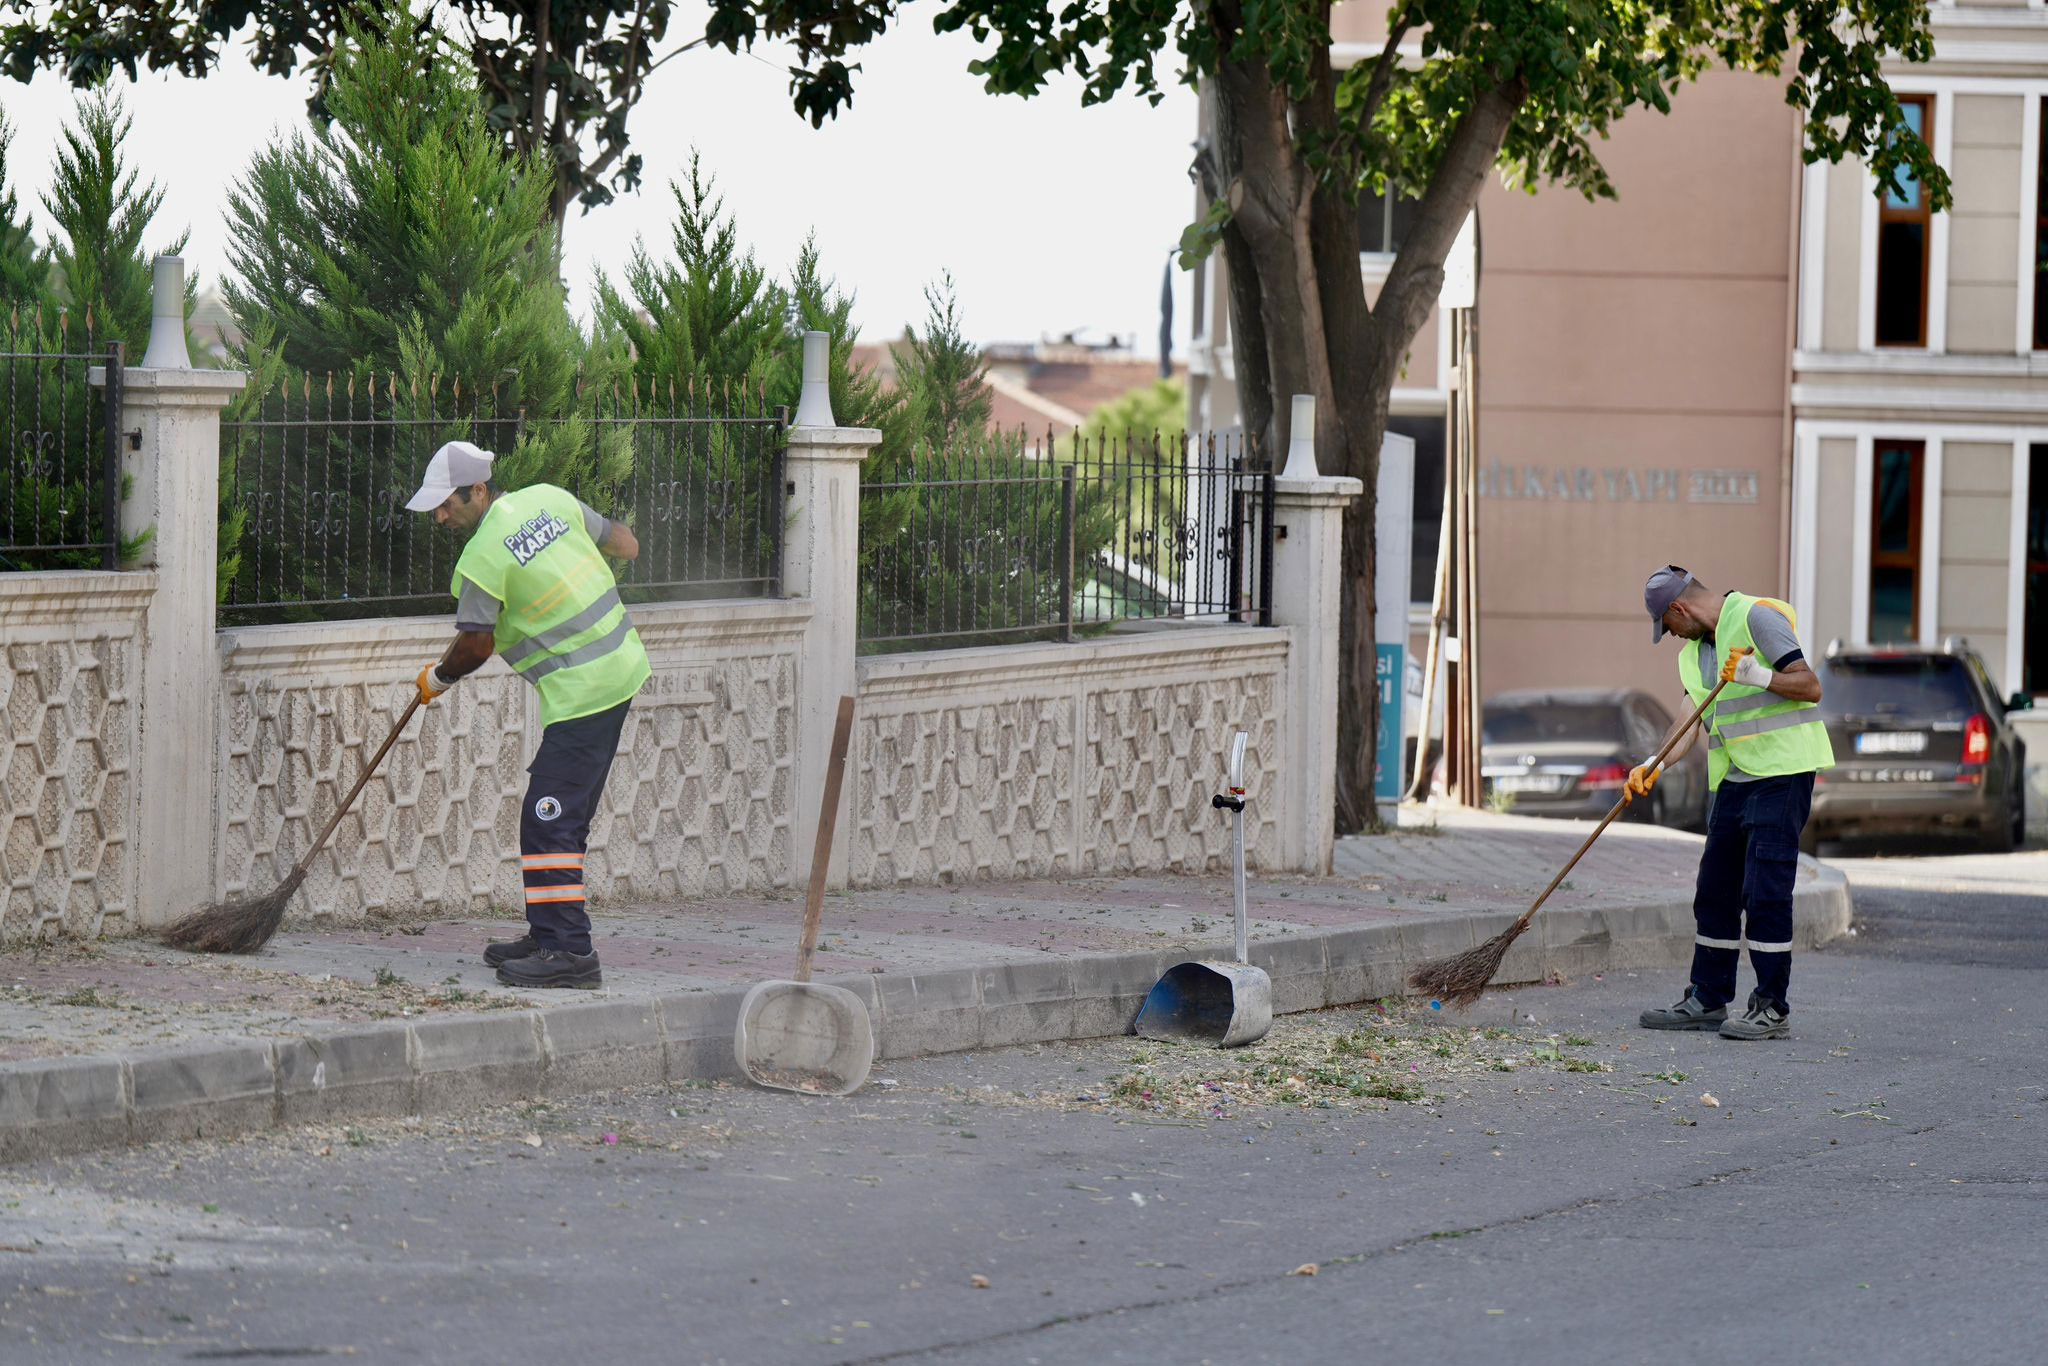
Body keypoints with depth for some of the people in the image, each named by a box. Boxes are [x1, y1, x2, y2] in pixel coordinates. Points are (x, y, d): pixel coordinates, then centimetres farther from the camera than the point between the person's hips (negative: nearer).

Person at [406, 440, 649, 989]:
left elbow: (475, 645, -8)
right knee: (563, 814, 15)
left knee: (550, 817, -10)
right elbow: (626, 544, 15)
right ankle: (549, 935, 20)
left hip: (582, 690, -10)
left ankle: (570, 952, -15)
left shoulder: (482, 558, -16)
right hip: (622, 662, 10)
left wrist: (437, 678, 12)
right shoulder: (551, 499, 6)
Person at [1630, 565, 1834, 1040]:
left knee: (1765, 892, -11)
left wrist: (1759, 676, -27)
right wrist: (1655, 766, -7)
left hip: (1782, 770, -9)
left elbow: (1810, 686, -13)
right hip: (1732, 780, 9)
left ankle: (1772, 1009, -8)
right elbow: (1692, 720, 8)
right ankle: (1708, 1000, 20)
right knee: (1715, 891, 11)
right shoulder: (1692, 653, 17)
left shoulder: (1757, 618, -9)